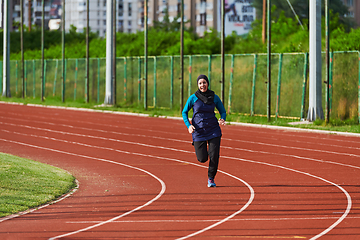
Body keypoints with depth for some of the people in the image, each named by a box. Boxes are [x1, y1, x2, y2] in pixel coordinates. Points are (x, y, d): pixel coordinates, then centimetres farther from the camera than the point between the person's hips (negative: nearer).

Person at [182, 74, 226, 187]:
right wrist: (188, 125, -12)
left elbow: (223, 111, 10)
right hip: (198, 131, -1)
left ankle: (211, 178, 11)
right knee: (202, 159, -2)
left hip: (213, 130, 1)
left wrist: (222, 120, -13)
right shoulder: (193, 98, -5)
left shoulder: (214, 97, -1)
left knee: (214, 156, -11)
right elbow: (184, 112, 4)